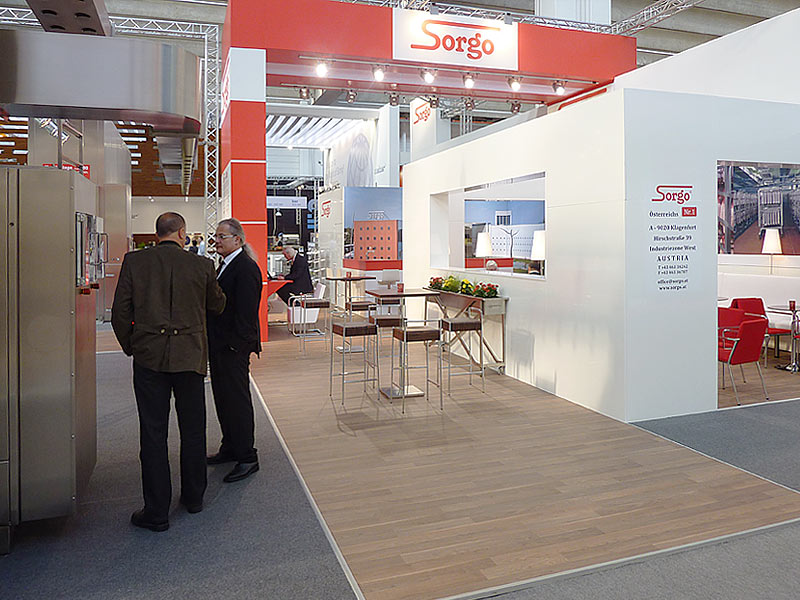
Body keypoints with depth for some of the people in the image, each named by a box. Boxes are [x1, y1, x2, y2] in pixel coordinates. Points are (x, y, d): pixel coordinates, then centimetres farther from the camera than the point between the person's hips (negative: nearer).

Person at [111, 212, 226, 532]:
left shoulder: (134, 261, -2)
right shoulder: (202, 265, -3)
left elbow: (120, 312, -1)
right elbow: (217, 306, 10)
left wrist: (130, 347, 12)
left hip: (149, 357, 0)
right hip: (190, 356, 0)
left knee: (153, 433, 6)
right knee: (193, 430, 15)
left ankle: (156, 512, 13)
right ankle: (193, 497, 30)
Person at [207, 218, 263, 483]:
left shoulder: (245, 268, -17)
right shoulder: (225, 265, 15)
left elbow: (246, 312, -21)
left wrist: (235, 343, -21)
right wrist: (216, 342, 16)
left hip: (234, 347, -10)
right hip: (219, 345, 10)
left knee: (237, 399, -3)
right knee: (223, 398, 18)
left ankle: (247, 458, 7)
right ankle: (230, 448, 31)